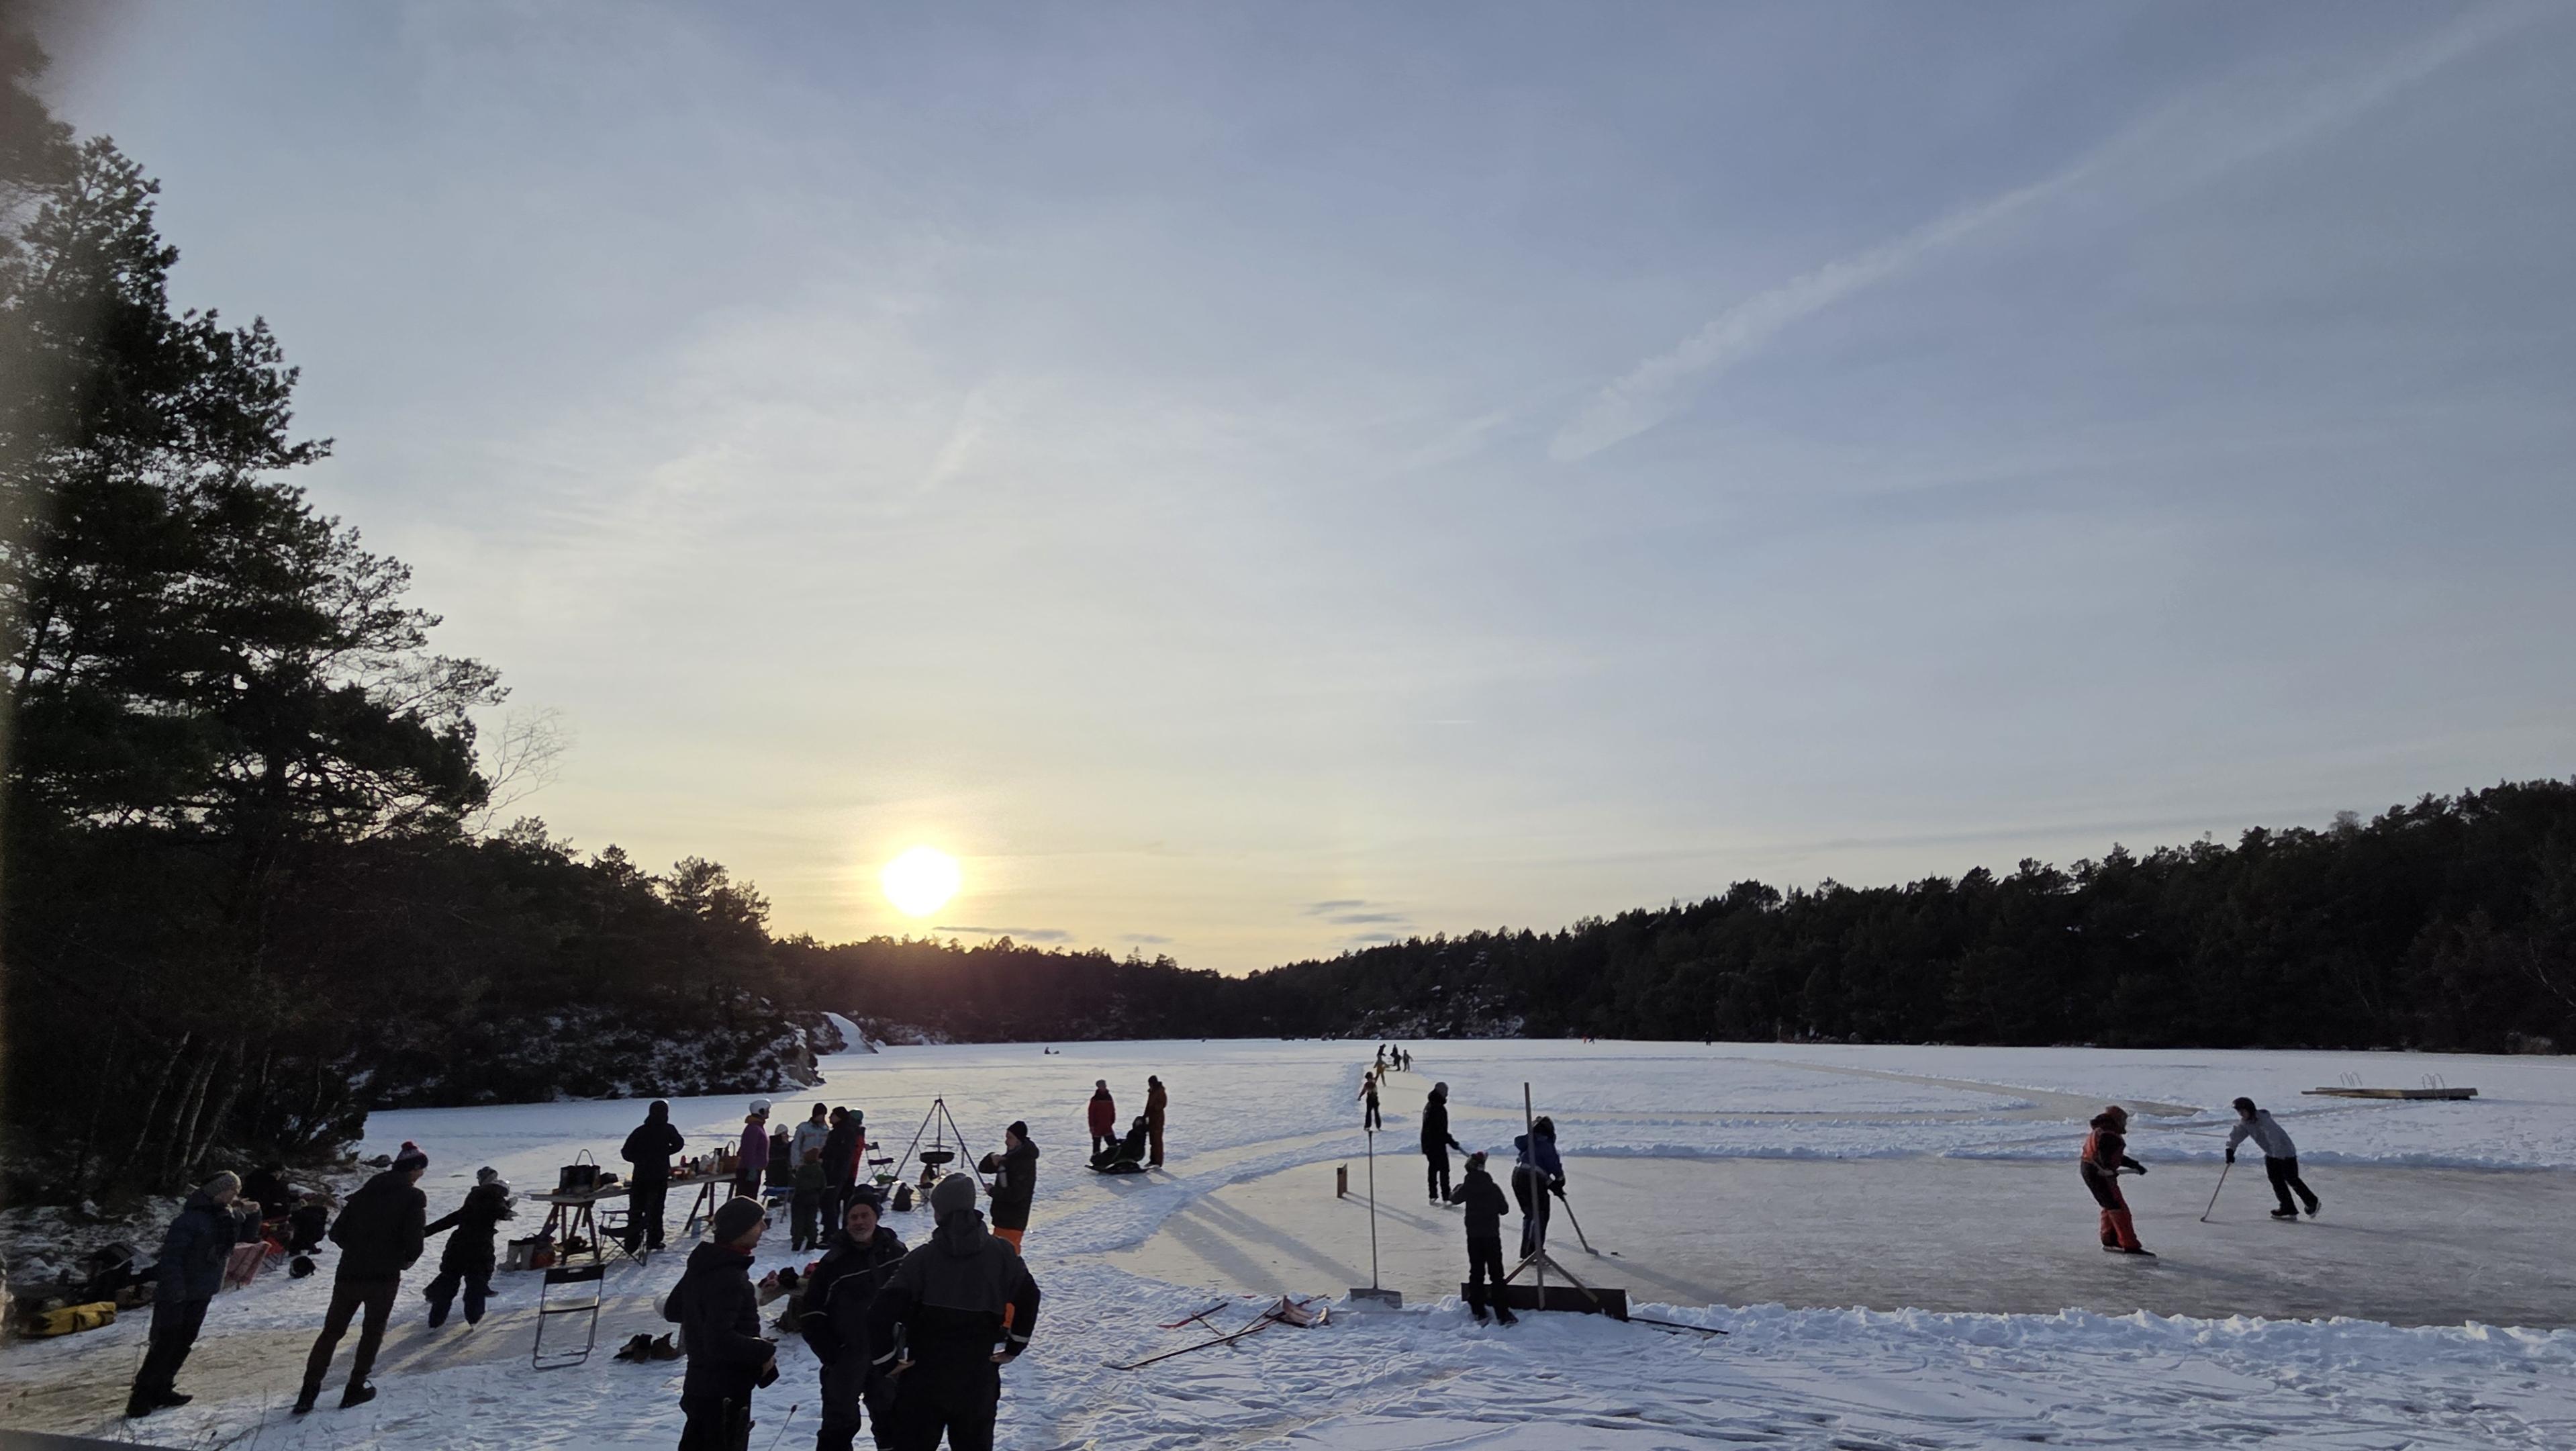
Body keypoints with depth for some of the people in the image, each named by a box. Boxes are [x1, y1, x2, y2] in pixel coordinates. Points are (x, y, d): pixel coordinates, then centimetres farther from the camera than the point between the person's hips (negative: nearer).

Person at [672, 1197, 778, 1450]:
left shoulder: (703, 1263, 3)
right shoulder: (729, 1278, -28)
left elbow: (671, 1310, 15)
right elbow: (720, 1340, -33)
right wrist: (765, 1352, -22)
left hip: (699, 1380, 9)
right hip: (726, 1391, -9)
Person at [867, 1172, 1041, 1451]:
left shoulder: (922, 1258, -13)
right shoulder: (1000, 1253, -6)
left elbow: (882, 1312, -19)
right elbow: (1028, 1296, 4)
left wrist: (887, 1361, -6)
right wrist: (1014, 1347, 13)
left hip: (924, 1379, -2)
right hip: (980, 1380, 2)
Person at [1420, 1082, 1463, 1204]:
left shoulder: (1429, 1105, 8)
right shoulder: (1439, 1109, -22)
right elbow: (1442, 1131, -24)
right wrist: (1453, 1143, -18)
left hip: (1428, 1142, 9)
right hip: (1438, 1144, -9)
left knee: (1433, 1168, 14)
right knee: (1444, 1169, -1)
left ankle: (1433, 1196, 19)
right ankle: (1446, 1197, 1)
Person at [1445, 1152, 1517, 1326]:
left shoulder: (1467, 1188, -7)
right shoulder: (1493, 1187, -8)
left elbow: (1454, 1198, 12)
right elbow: (1504, 1209, -1)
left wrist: (1457, 1188, 30)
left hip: (1474, 1236, 1)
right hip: (1492, 1235, -1)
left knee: (1476, 1273, 11)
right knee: (1496, 1274, 4)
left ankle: (1479, 1313, 13)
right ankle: (1503, 1314, 2)